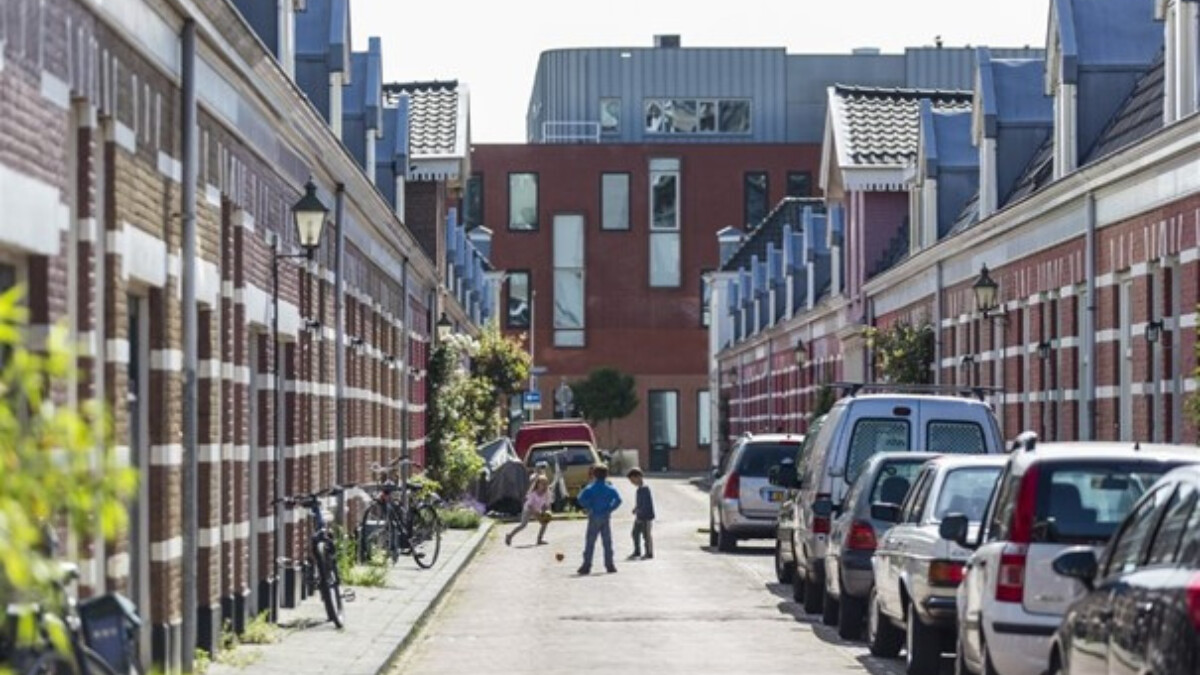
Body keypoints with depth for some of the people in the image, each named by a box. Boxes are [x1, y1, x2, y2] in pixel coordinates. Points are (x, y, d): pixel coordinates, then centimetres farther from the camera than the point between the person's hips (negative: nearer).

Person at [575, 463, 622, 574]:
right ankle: (609, 564, 8)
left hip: (594, 518, -2)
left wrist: (588, 508, -7)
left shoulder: (590, 488, -5)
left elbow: (581, 498, -18)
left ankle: (586, 566, -2)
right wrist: (610, 509, -1)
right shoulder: (610, 488, 0)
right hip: (605, 518, 2)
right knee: (607, 542, 8)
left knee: (590, 543, 0)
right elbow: (618, 500, -10)